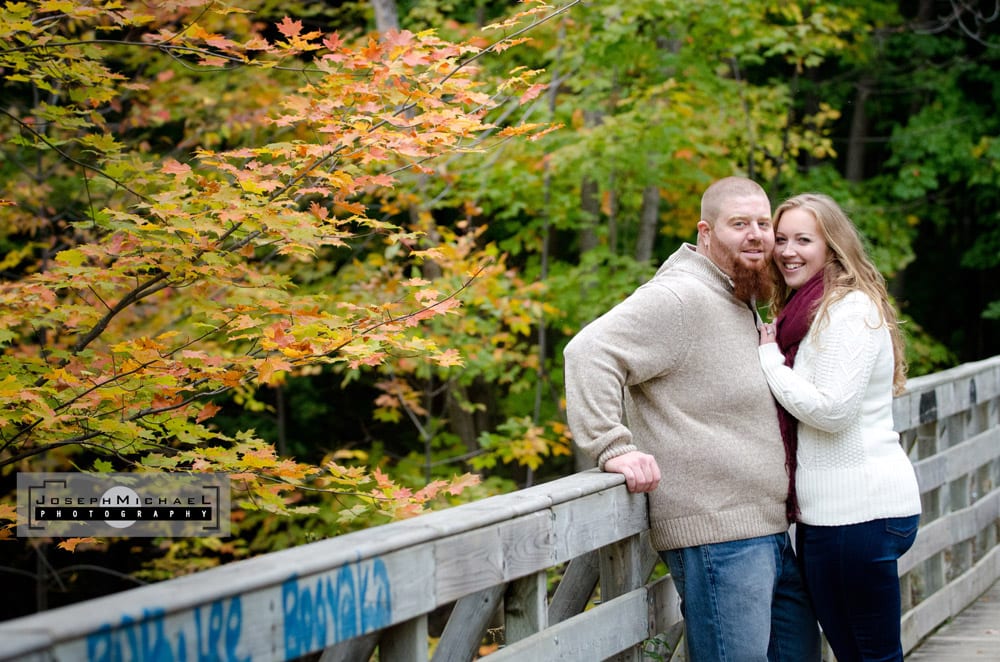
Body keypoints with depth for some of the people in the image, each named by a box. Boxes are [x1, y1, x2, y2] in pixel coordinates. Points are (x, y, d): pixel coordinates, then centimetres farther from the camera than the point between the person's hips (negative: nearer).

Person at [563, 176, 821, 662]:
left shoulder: (744, 305, 19)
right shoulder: (681, 298, -12)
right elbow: (589, 352, -22)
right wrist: (614, 448, -27)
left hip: (774, 531, 10)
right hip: (719, 535, -10)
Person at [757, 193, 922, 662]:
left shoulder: (850, 310, -11)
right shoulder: (803, 311, 19)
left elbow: (833, 408, -19)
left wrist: (769, 360, -9)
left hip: (859, 511, -10)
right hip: (831, 510, 10)